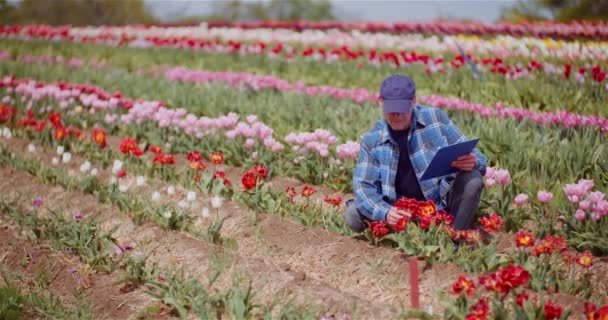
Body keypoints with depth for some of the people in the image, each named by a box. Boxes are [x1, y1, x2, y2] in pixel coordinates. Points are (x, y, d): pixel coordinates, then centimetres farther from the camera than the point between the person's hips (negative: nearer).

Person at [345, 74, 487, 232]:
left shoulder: (435, 117, -5)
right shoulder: (371, 141, -2)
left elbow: (470, 154, 0)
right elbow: (363, 185, -6)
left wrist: (473, 162, -28)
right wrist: (385, 212, -27)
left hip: (442, 202, -1)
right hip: (402, 212, 1)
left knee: (472, 180, -27)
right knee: (353, 214, -20)